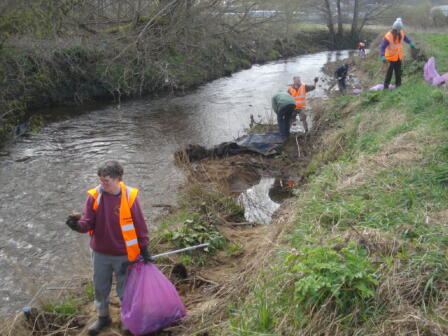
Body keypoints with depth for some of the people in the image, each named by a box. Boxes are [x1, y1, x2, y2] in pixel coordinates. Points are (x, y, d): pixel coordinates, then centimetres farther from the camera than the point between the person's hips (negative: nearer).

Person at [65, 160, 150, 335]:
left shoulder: (130, 196, -16)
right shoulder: (94, 196, -12)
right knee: (100, 288, 19)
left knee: (125, 288, 17)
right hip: (100, 253, 2)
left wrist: (144, 249, -2)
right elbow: (88, 222, -11)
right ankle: (103, 317, 43)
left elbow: (139, 224, -7)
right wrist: (78, 225, -35)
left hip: (124, 254, -2)